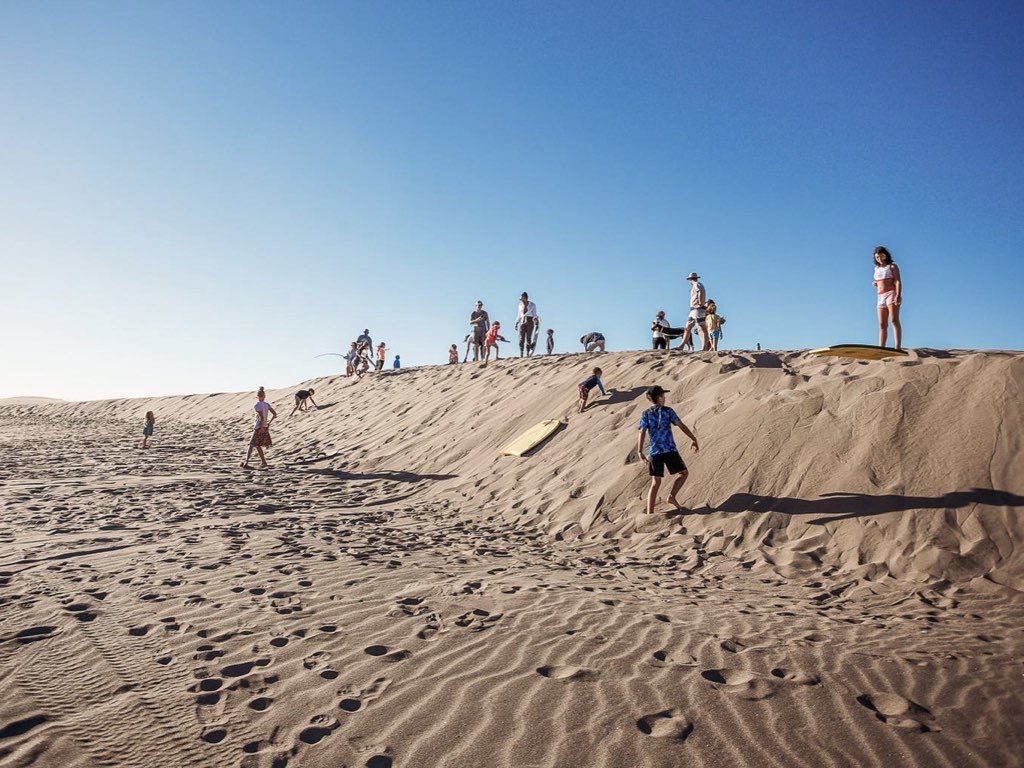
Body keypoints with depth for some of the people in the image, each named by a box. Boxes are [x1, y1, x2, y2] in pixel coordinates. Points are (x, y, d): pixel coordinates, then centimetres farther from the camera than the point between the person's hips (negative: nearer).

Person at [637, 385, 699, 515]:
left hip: (654, 452, 3)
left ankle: (650, 513, 0)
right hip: (669, 450, -3)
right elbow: (682, 426, -1)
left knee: (656, 482, 7)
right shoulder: (667, 410, 2)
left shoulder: (646, 414, 6)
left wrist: (640, 452, -9)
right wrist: (693, 439, 7)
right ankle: (672, 496, -1)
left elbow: (642, 433, -4)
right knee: (684, 472, 16)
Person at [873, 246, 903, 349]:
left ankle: (898, 347, -28)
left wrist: (898, 295, -21)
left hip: (892, 293, -6)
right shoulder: (877, 269, 21)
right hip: (881, 297, 6)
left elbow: (898, 281, -7)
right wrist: (875, 284, 8)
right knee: (882, 324, -2)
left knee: (894, 320, -19)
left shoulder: (892, 266, 4)